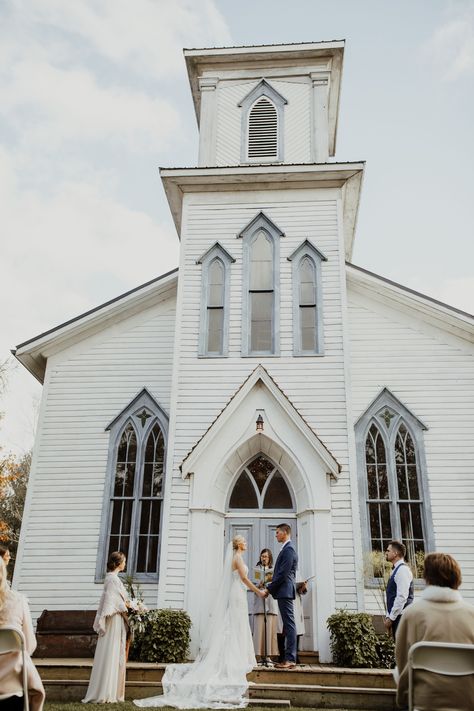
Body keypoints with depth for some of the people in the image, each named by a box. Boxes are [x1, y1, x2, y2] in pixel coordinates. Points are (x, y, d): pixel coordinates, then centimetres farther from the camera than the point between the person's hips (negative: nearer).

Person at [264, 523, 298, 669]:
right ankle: (289, 658, 12)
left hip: (285, 592, -10)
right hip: (284, 592, 10)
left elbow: (283, 574, -18)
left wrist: (269, 589, -10)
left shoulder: (288, 549, -13)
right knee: (288, 625, 9)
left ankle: (290, 659, -6)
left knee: (289, 625, -8)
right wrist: (271, 586, 14)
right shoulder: (287, 549, 18)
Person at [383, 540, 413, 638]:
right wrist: (388, 616, 13)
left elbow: (402, 597, -19)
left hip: (401, 617, -9)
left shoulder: (403, 569, -13)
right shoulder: (396, 570, 16)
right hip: (396, 618, 9)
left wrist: (391, 618, -16)